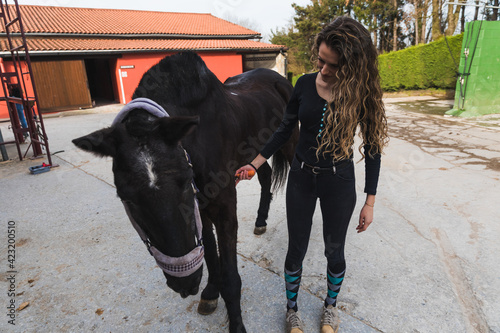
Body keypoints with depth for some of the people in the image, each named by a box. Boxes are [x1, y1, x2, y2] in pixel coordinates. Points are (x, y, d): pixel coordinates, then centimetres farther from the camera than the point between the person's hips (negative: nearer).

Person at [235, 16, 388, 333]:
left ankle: (331, 306, 45)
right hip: (301, 178, 2)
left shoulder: (362, 93, -11)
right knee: (296, 250, 11)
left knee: (334, 250, 15)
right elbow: (285, 130, 4)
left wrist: (370, 203, -4)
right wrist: (255, 164, -2)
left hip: (338, 182, -1)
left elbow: (372, 147, -5)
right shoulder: (305, 84, -6)